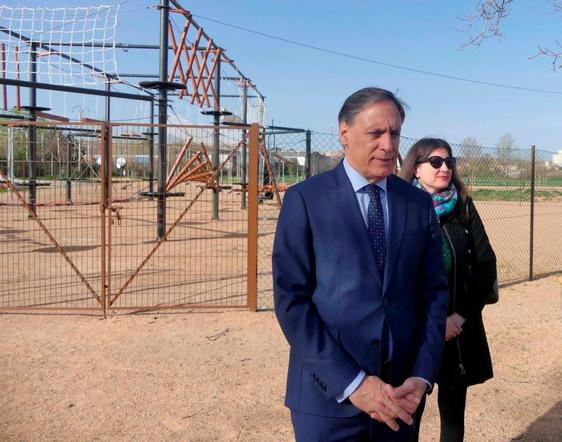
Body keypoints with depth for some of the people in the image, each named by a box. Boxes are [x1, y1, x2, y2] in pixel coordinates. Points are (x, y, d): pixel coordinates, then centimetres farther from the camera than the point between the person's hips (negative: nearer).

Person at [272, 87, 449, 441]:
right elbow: (291, 299, -12)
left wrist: (422, 376, -7)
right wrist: (351, 383, -16)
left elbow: (433, 293, 5)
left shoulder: (419, 204, 4)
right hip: (329, 394, -3)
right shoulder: (305, 200, -8)